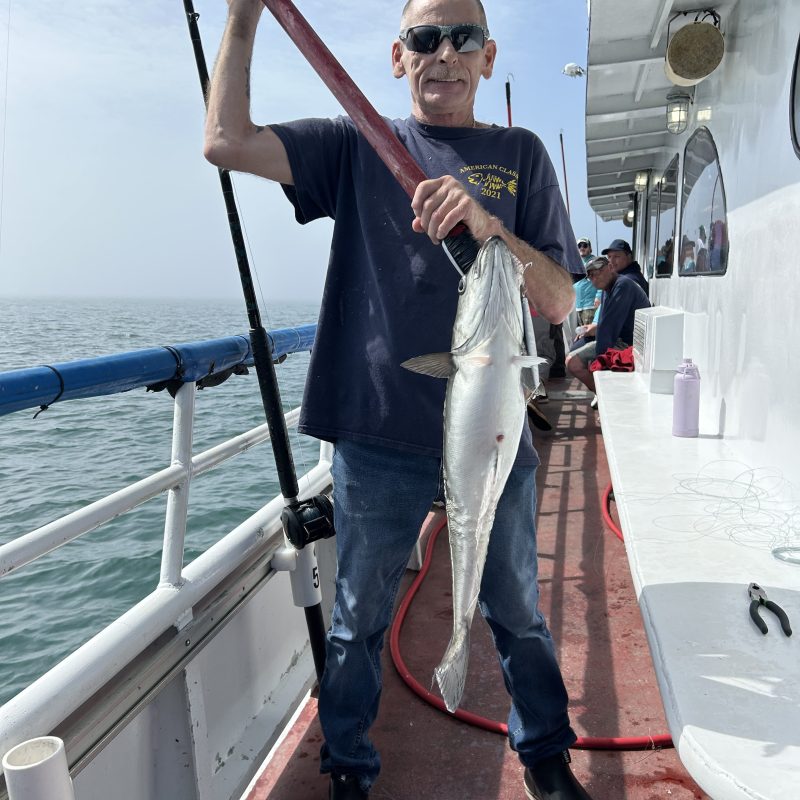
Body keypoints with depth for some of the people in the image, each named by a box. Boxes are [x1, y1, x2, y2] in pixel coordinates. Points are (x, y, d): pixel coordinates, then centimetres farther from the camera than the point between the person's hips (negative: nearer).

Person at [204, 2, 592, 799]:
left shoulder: (520, 155, 7)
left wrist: (489, 226, -18)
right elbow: (227, 141, -5)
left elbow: (558, 303, -1)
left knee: (517, 613, 16)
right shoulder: (357, 146, 7)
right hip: (377, 432, 0)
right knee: (358, 619, 12)